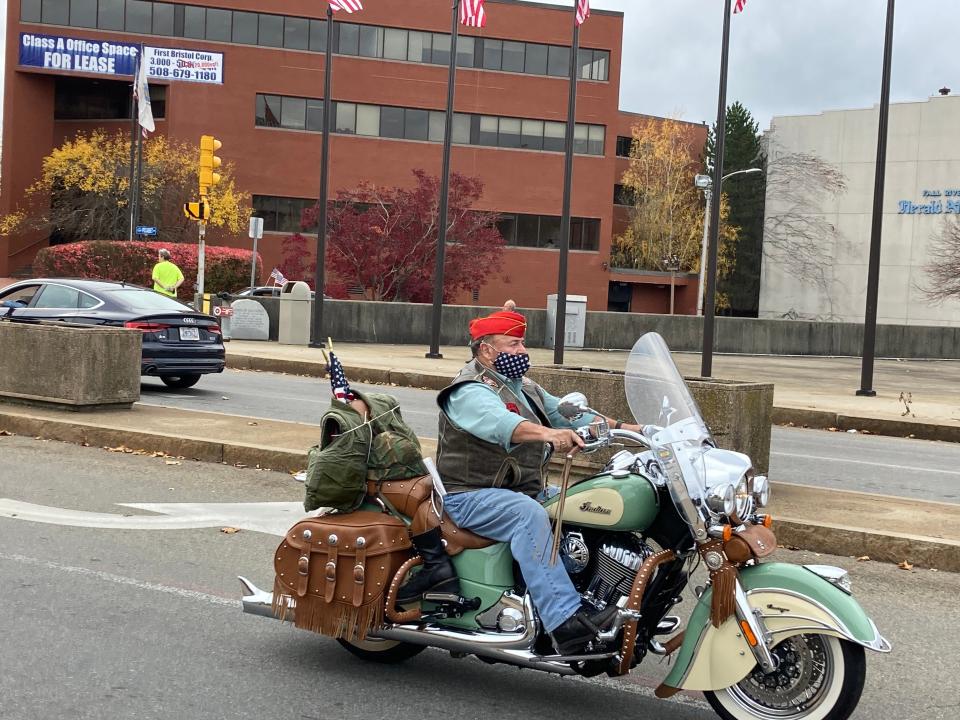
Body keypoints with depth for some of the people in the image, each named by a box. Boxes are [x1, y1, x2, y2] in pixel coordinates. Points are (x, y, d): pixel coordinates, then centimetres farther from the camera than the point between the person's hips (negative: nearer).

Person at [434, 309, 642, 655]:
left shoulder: (526, 388, 20)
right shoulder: (471, 392, -12)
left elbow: (566, 413, 16)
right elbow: (498, 423, -32)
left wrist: (623, 427, 3)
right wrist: (548, 434, -51)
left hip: (525, 491, 9)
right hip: (471, 496, -9)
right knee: (529, 515, -35)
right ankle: (566, 623, -44)